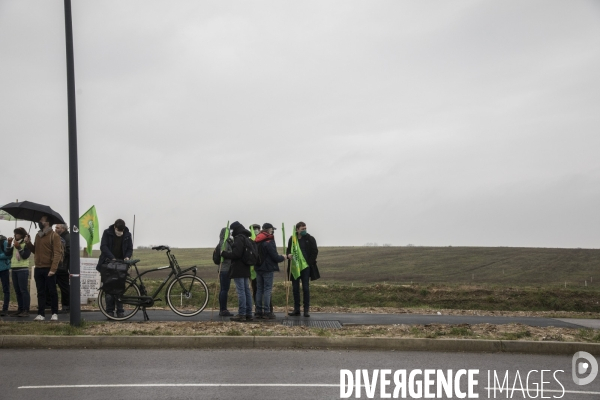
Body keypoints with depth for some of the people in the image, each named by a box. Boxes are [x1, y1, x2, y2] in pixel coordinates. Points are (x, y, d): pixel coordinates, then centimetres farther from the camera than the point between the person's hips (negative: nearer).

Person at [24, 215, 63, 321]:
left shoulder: (54, 235, -8)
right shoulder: (38, 235, 16)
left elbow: (57, 253, -14)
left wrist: (53, 269, -22)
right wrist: (28, 243, 4)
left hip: (49, 269, -7)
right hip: (38, 269, 7)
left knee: (52, 292, 0)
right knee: (41, 292, 7)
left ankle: (55, 313, 7)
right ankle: (41, 314, 10)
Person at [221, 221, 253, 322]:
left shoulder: (239, 238, -14)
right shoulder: (247, 238, 17)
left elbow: (236, 254, -21)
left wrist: (224, 253, -11)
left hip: (238, 269, -10)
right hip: (246, 268, 10)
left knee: (240, 291, -8)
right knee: (246, 290, 11)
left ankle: (241, 314, -7)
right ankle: (248, 313, 15)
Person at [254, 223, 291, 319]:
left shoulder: (257, 241, 11)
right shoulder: (269, 241, -14)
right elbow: (275, 257, -14)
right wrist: (285, 257, 2)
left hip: (258, 268, 8)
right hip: (268, 269, -8)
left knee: (259, 290, 11)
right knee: (267, 290, -4)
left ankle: (259, 311, 12)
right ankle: (267, 312, -5)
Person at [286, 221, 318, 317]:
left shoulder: (310, 239, 0)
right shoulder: (292, 239, 6)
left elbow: (315, 251, -1)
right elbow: (288, 251, 13)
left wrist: (310, 262, -10)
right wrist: (289, 255, -10)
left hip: (306, 267, -2)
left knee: (306, 288, -1)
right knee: (295, 288, 6)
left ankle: (306, 310, 4)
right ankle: (296, 309, 13)